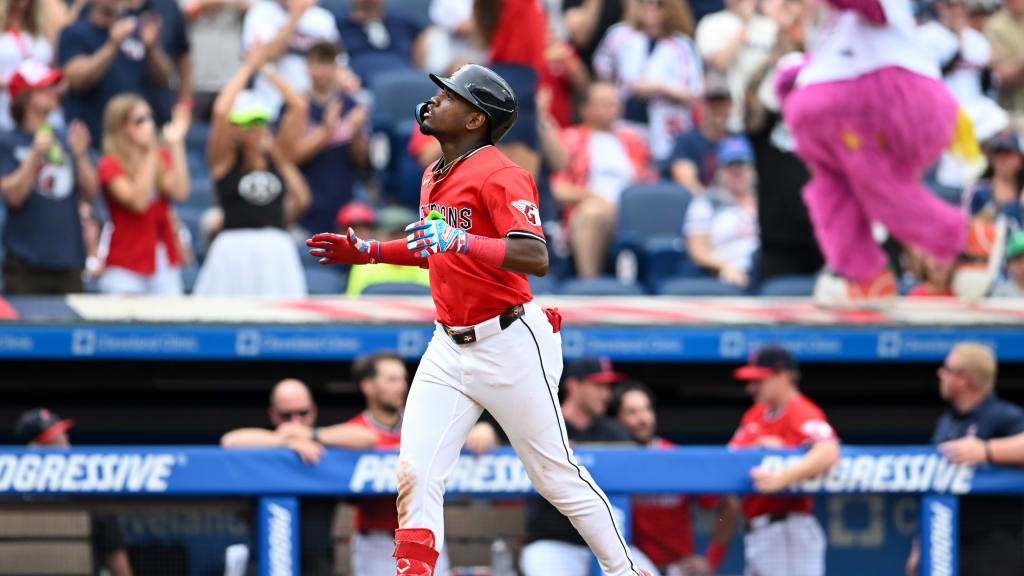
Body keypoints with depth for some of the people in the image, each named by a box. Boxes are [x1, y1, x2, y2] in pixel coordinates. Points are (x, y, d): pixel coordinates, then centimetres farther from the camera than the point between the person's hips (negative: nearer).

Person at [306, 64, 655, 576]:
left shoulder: (500, 176, -15)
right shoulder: (435, 178, 13)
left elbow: (536, 259, -28)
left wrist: (459, 241, -38)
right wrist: (367, 252, 21)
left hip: (509, 346, -8)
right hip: (449, 350, 8)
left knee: (555, 475, 1)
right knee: (415, 473, -6)